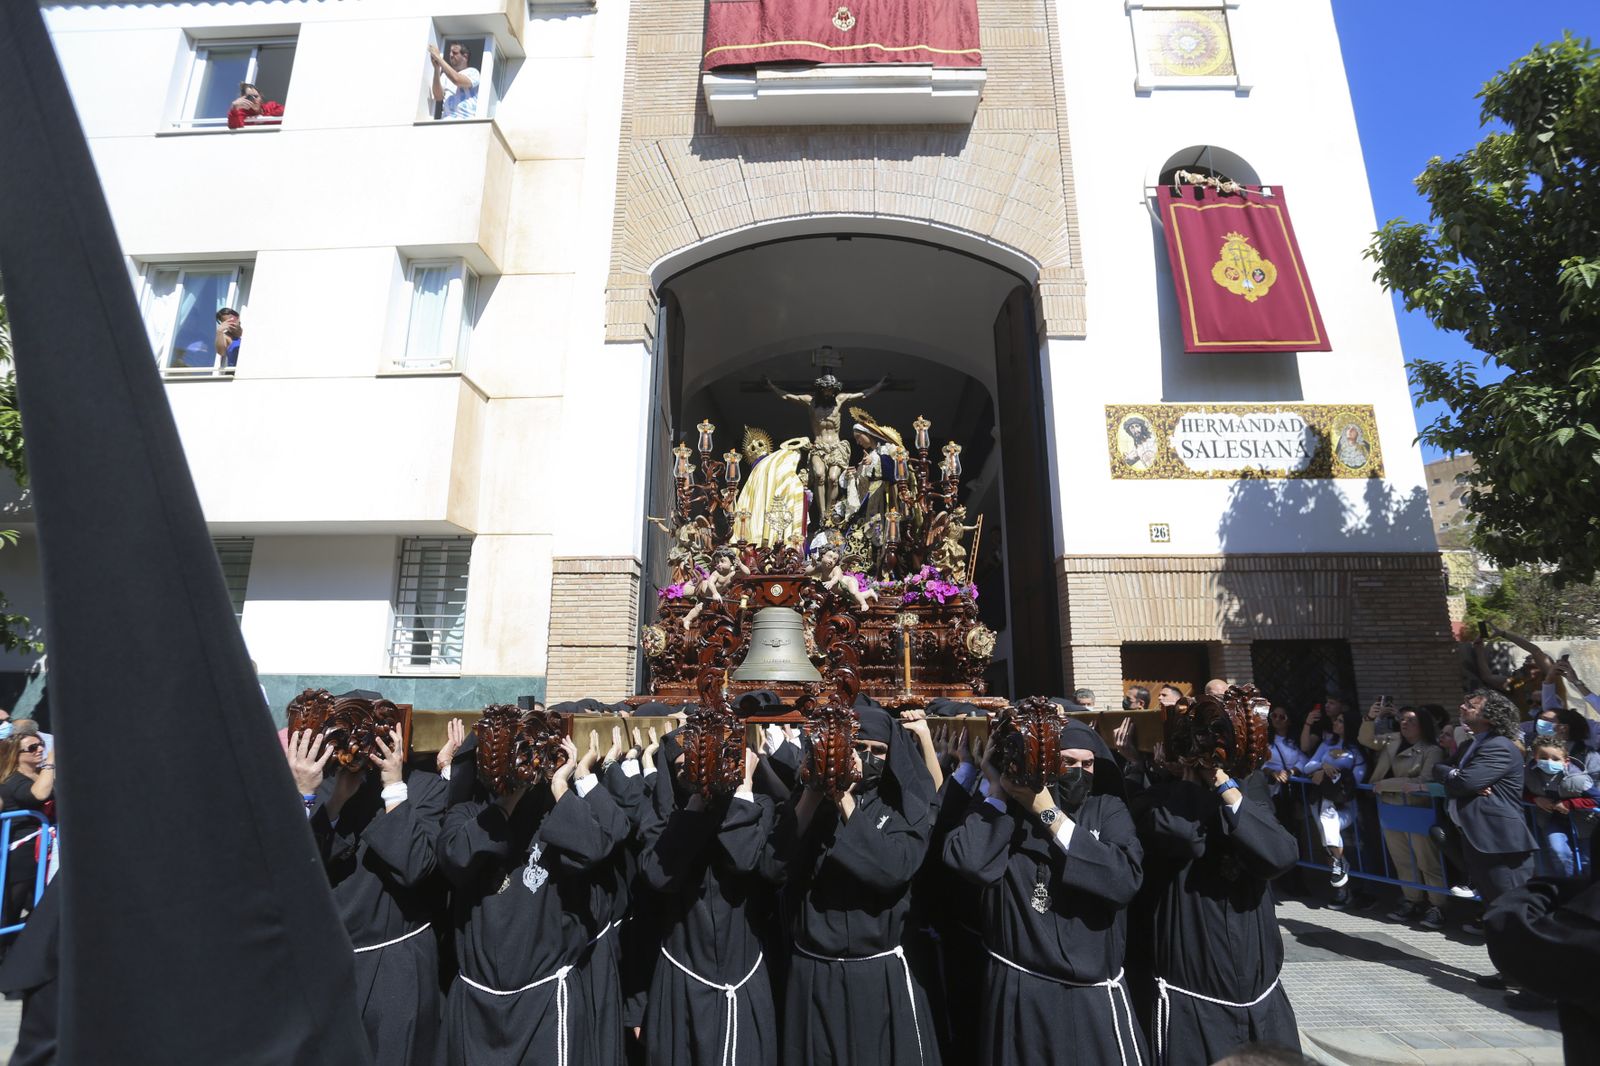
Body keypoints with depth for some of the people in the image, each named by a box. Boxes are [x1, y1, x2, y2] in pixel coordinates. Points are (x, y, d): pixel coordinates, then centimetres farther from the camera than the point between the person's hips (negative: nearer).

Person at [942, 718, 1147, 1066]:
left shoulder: (1108, 809, -2)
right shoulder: (1005, 808, -5)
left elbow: (1125, 879, -19)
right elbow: (968, 862, -22)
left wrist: (1050, 815, -20)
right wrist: (997, 790, -16)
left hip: (1093, 990, 1)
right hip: (1016, 987, 0)